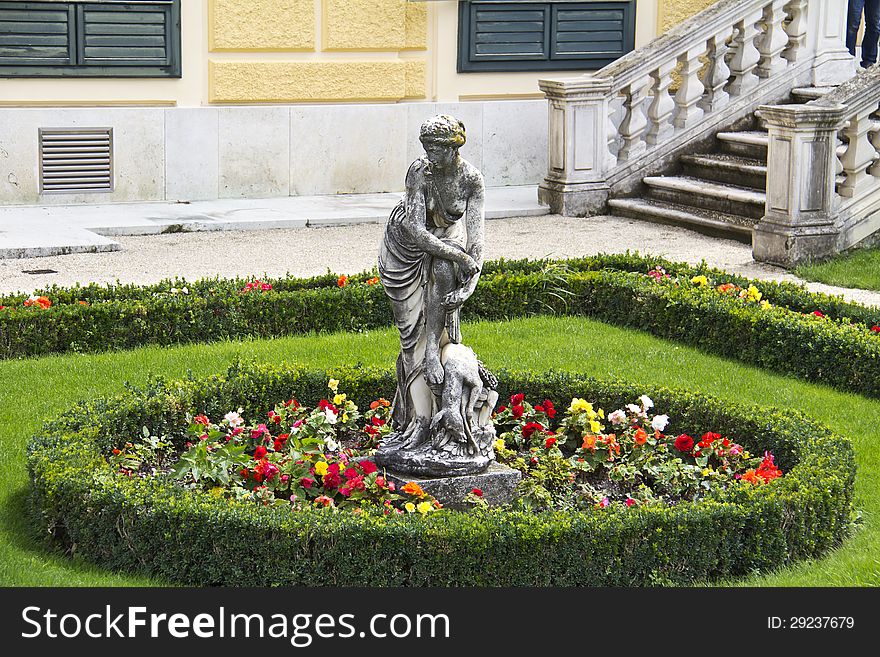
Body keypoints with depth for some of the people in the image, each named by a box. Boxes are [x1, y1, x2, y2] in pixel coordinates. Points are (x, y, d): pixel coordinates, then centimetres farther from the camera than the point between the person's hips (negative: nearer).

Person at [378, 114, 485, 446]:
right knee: (412, 329, -10)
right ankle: (420, 414, -10)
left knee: (442, 270, -35)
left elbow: (475, 234, -23)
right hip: (406, 245, -2)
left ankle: (433, 353, -28)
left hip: (446, 236, 2)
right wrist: (462, 258, -36)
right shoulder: (419, 172, -27)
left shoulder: (471, 178, -19)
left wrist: (471, 282, -37)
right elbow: (415, 230, -34)